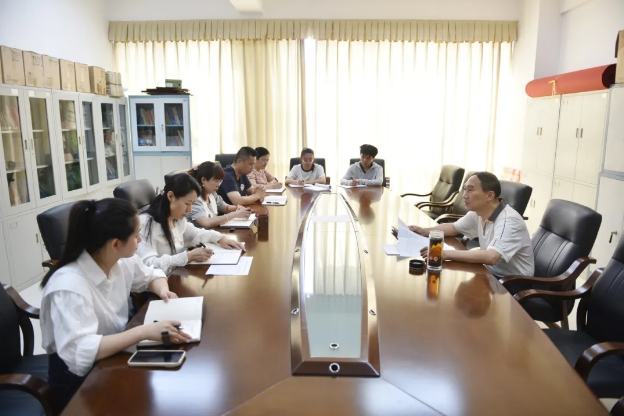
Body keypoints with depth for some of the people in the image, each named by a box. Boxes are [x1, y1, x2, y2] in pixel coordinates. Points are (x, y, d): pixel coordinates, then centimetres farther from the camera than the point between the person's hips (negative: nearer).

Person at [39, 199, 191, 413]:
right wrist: (145, 331, -39)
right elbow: (79, 352, -36)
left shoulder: (122, 261, -7)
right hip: (80, 381, -6)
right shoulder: (69, 285, -28)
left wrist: (163, 290, -10)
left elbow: (151, 275, 12)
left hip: (115, 357, 7)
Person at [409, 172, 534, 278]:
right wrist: (425, 231, -2)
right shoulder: (478, 212, -1)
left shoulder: (509, 221, -27)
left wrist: (446, 254, -39)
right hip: (492, 274, 7)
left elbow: (490, 257, -40)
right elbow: (453, 228, 15)